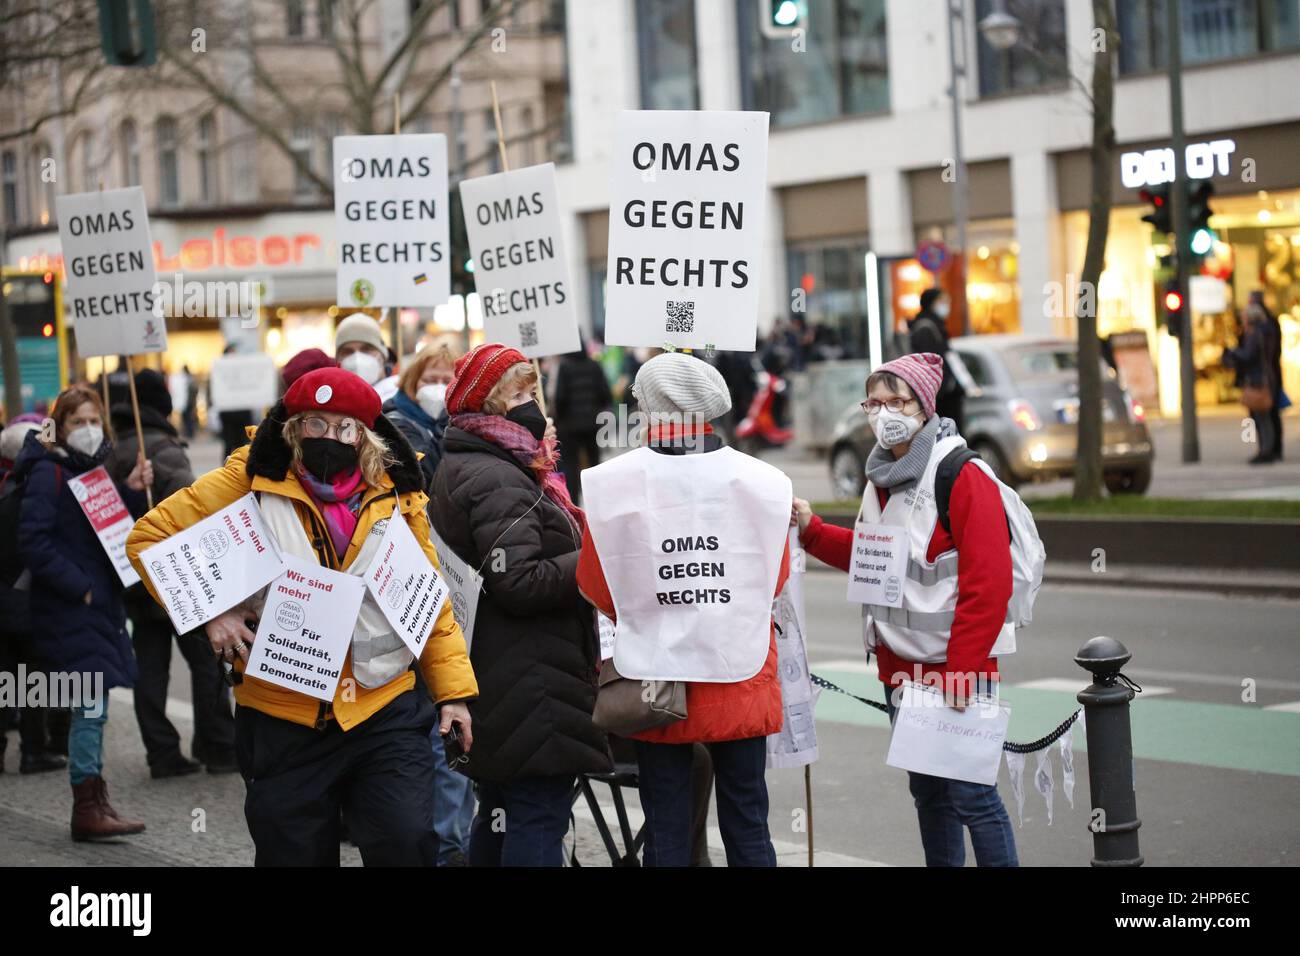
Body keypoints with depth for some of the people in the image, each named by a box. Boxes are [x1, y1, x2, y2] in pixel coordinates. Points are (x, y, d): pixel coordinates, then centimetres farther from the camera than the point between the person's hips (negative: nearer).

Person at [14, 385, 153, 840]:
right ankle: (88, 808, -5)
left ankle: (94, 801, 19)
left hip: (101, 603, 8)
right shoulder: (49, 473, -10)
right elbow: (34, 541, -17)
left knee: (91, 708, 12)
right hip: (68, 608, -8)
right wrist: (78, 587, -18)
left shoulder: (99, 468, 13)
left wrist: (133, 491, -3)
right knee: (90, 706, -9)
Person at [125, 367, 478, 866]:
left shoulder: (396, 496, 3)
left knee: (407, 843, -14)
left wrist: (453, 690, 6)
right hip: (282, 719, -1)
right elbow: (150, 536, -1)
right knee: (295, 854, 10)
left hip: (386, 712, 1)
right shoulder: (252, 480, -5)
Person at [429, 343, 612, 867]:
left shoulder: (460, 467, 16)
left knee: (499, 813, 19)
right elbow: (519, 583, -24)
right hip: (529, 684, -11)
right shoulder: (498, 481, -16)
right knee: (539, 814, -9)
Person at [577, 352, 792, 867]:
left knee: (666, 830, 8)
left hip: (654, 676, -1)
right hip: (742, 678, 1)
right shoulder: (760, 480, -8)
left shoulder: (613, 483, -11)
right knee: (747, 824, 11)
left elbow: (595, 586, -2)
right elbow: (776, 579, 2)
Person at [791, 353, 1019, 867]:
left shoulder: (963, 477, -14)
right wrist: (811, 530, 11)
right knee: (928, 793, 16)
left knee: (971, 795, -5)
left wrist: (959, 673, -20)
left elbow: (988, 583, -18)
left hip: (956, 668, -8)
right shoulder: (883, 477, 11)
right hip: (900, 665, 8)